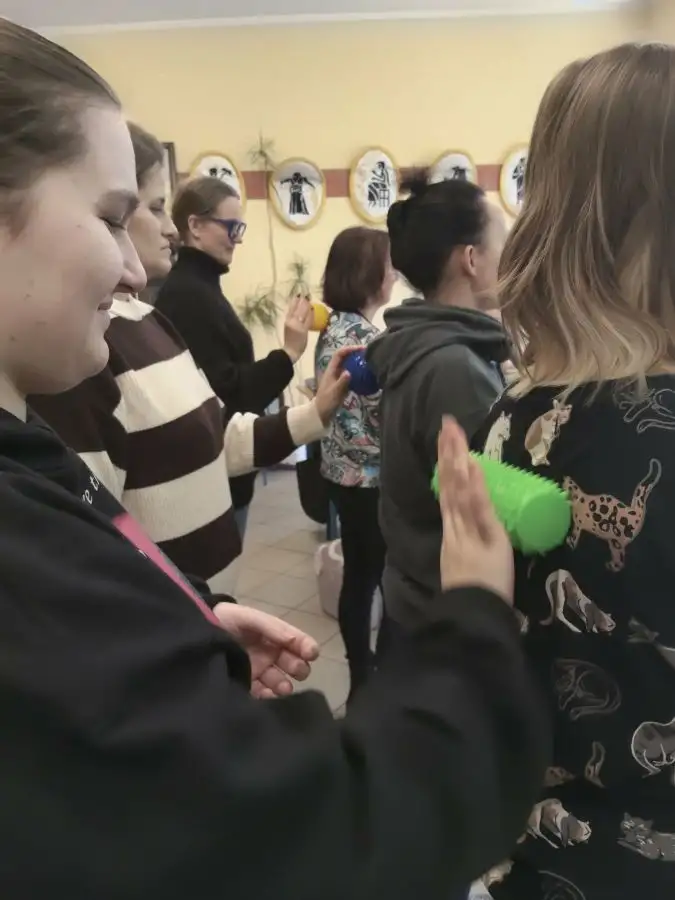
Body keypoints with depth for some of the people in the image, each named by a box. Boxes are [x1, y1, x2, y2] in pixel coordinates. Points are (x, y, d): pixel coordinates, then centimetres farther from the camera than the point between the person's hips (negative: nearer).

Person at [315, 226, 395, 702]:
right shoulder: (369, 337, -20)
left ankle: (362, 675, 32)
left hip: (342, 470, 9)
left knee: (358, 575, 17)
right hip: (373, 477, -9)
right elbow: (388, 418, -20)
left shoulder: (334, 328, 8)